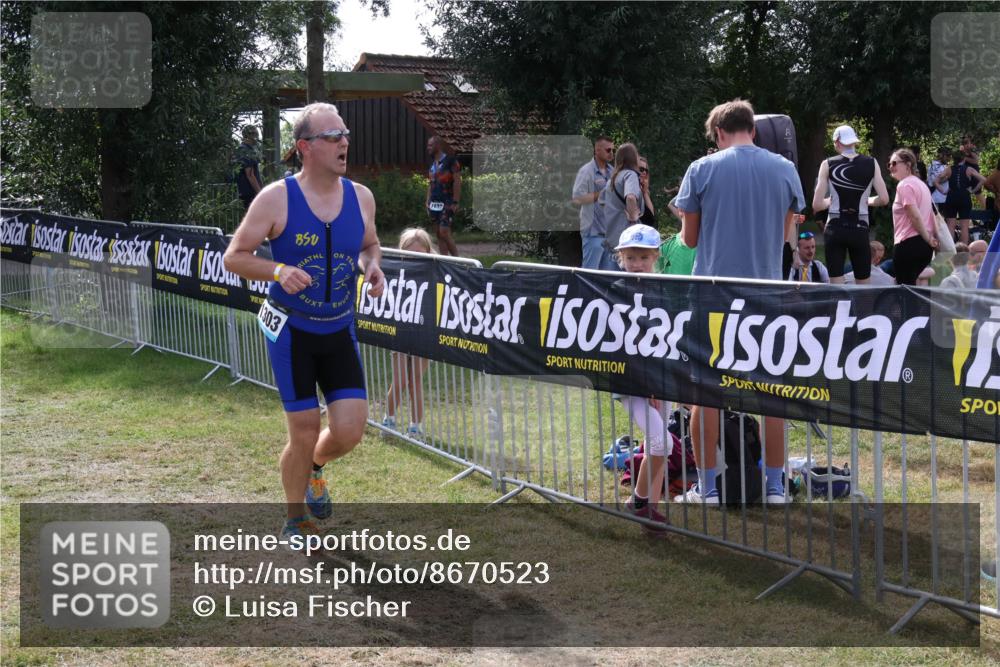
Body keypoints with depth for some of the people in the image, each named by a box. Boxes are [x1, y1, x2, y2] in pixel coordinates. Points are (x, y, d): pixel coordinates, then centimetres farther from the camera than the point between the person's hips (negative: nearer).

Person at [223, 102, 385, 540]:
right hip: (290, 331, -4)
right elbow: (234, 257, -8)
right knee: (304, 433, -1)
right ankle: (296, 522, 24)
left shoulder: (360, 197, -1)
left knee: (350, 431, -4)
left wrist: (372, 267, -6)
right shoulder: (276, 198, -13)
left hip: (340, 331, 4)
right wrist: (278, 271, -25)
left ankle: (314, 469, 34)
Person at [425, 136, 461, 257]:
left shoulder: (450, 160, -8)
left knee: (444, 232, -15)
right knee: (439, 234, 6)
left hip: (447, 203, -8)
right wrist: (428, 201, 12)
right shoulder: (432, 163, 15)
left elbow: (457, 181, -12)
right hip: (434, 203, 8)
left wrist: (455, 202, -16)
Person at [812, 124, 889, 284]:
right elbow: (884, 199, -3)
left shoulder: (828, 165, -2)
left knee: (836, 288, 2)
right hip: (860, 230, 1)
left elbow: (817, 205, -5)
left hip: (835, 229, -1)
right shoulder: (871, 163, 1)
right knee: (863, 286, 12)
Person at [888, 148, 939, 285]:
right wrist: (933, 237, 17)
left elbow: (915, 216, -18)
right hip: (925, 246, 10)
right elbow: (932, 215, 20)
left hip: (908, 243, -10)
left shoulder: (904, 185, -11)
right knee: (910, 285, 18)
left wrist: (927, 238, -10)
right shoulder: (919, 183, 20)